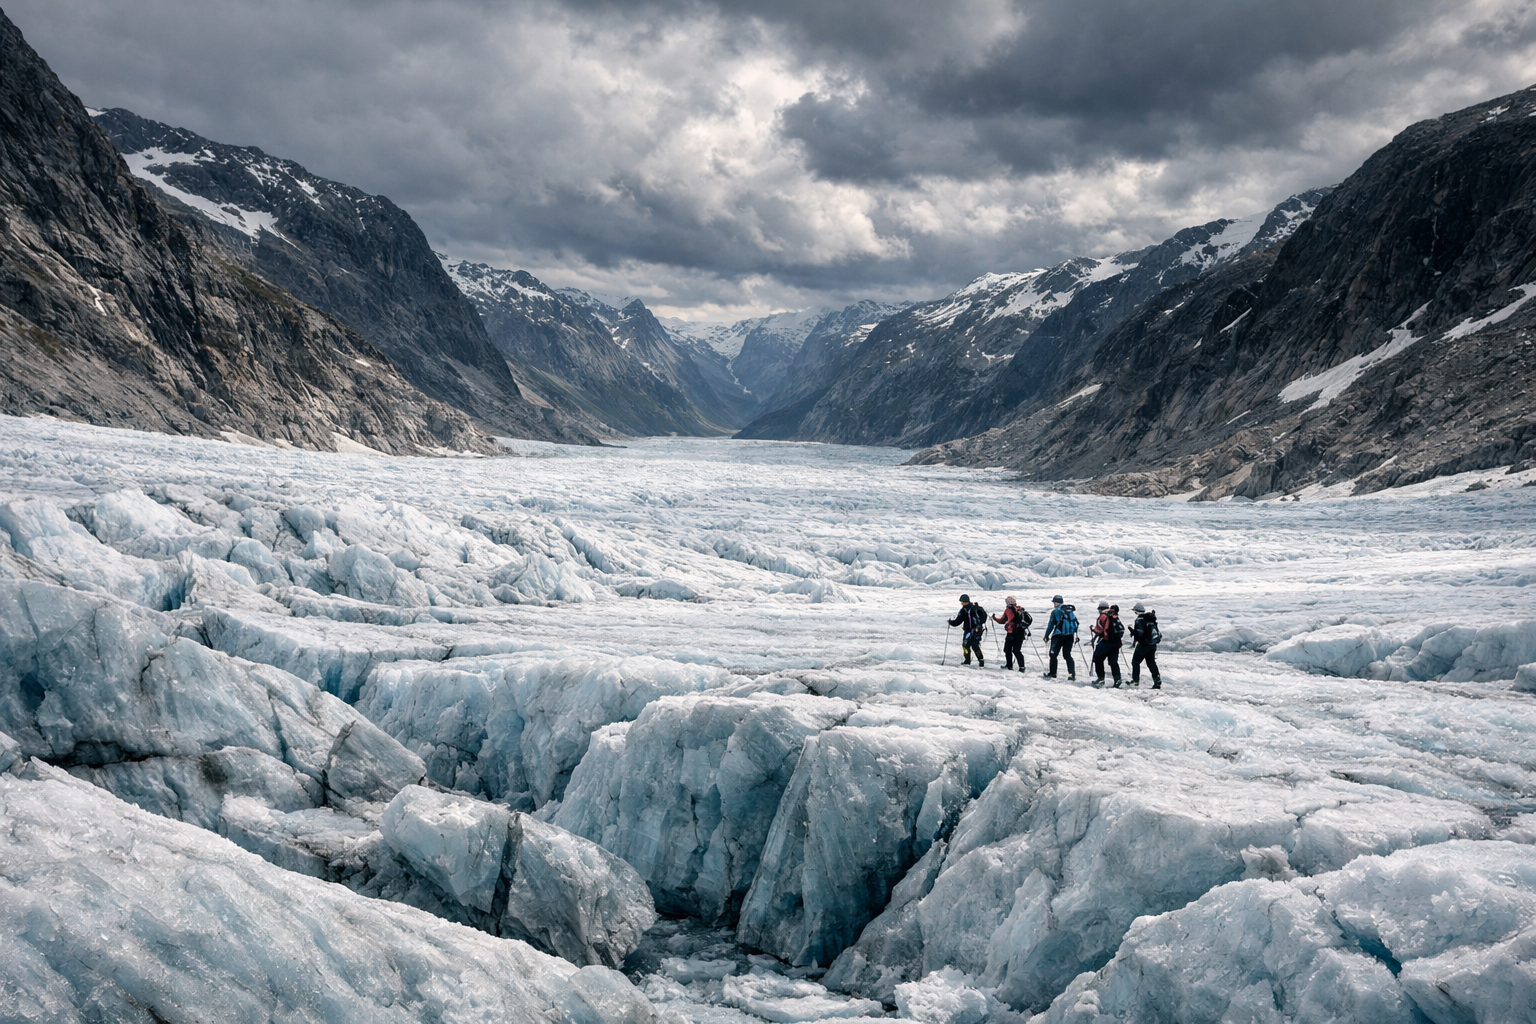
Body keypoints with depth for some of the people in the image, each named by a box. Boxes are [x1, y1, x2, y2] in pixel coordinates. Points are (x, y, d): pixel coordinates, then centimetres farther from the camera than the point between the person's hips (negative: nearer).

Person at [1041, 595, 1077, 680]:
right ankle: (1072, 674, -2)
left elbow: (1051, 625, -3)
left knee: (1053, 654, 3)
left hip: (1058, 635, -6)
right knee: (1067, 655, 9)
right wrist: (1076, 633, 24)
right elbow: (1076, 622, 15)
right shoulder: (1070, 610, 12)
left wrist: (1046, 636, 6)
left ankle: (1052, 673, 3)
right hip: (1070, 635, 6)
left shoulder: (1055, 611, -4)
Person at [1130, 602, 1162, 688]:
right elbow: (1158, 631, 14)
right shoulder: (1151, 619, 10)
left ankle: (1135, 680, 5)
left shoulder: (1140, 620, -14)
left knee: (1135, 662, 6)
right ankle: (1157, 682, 2)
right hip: (1152, 645, 7)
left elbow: (1140, 633, -22)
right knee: (1151, 663, 9)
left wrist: (1132, 631, -9)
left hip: (1143, 645, -7)